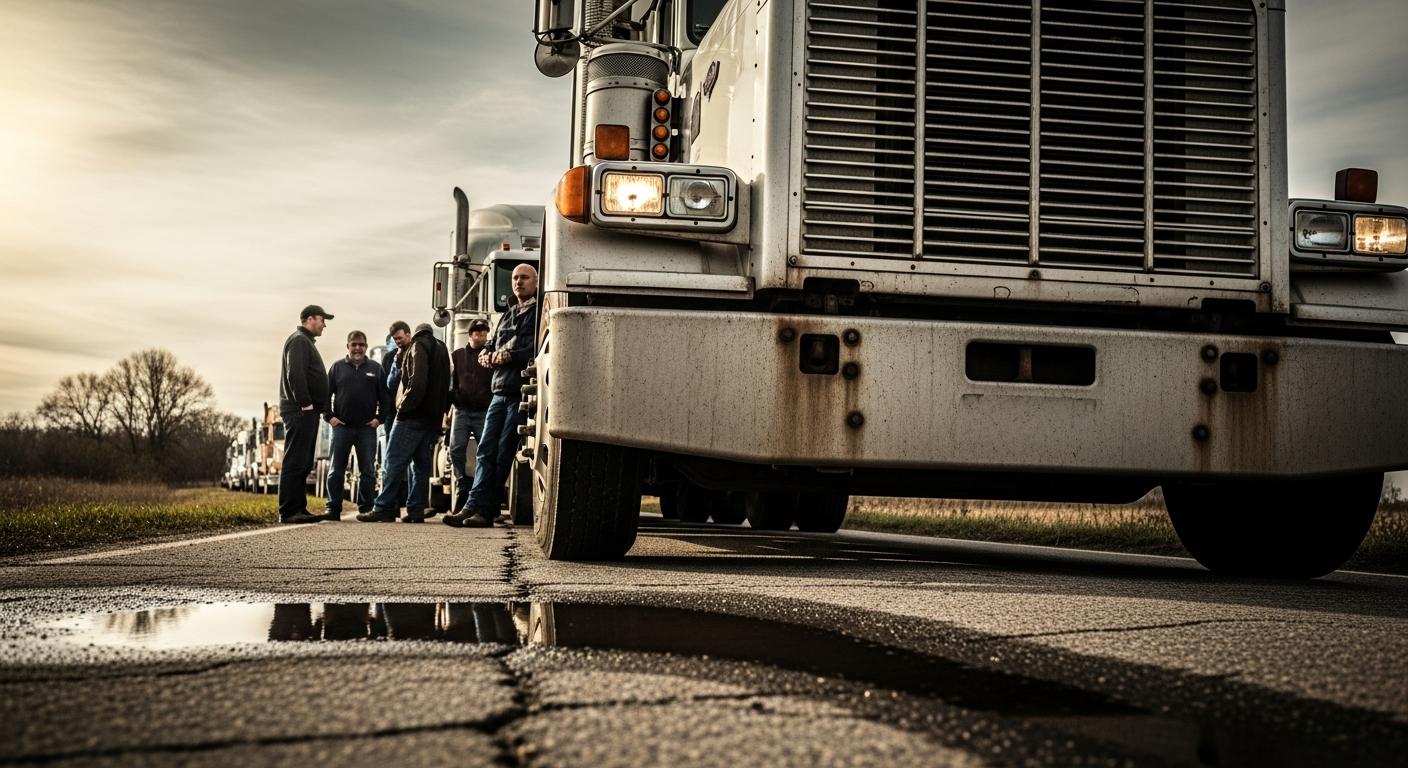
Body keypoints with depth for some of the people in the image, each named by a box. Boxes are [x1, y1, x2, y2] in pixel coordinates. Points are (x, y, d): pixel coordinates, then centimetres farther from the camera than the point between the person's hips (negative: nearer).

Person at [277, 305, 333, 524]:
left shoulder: (306, 341, 24)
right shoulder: (299, 341, -9)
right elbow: (295, 375, -20)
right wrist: (306, 404, -21)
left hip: (306, 412, 11)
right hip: (300, 412, -11)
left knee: (303, 464, 11)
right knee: (295, 463, -11)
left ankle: (299, 508, 15)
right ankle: (288, 511, -11)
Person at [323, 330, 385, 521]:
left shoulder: (375, 368, 7)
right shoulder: (337, 367, 7)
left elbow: (385, 396, 7)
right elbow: (326, 394, 8)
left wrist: (379, 418, -3)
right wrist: (329, 416, -2)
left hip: (367, 428, 0)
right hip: (342, 426, 0)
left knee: (367, 471, 2)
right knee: (336, 471, 0)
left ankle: (366, 509, 7)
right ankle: (333, 509, 3)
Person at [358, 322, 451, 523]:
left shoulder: (419, 345, -3)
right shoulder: (441, 349, 22)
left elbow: (417, 381, -18)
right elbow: (446, 385, 20)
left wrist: (405, 406, -14)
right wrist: (442, 411, 15)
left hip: (413, 416, -8)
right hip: (433, 418, 8)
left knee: (394, 462, -8)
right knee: (421, 463, 7)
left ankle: (383, 508, -12)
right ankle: (416, 509, 3)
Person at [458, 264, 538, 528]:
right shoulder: (508, 315, 24)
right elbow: (491, 345, 25)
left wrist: (509, 356, -16)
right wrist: (487, 355, 2)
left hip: (521, 393, -7)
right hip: (500, 391, 7)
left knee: (503, 453, -6)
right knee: (486, 450, -2)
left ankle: (484, 510, -3)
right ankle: (477, 507, -7)